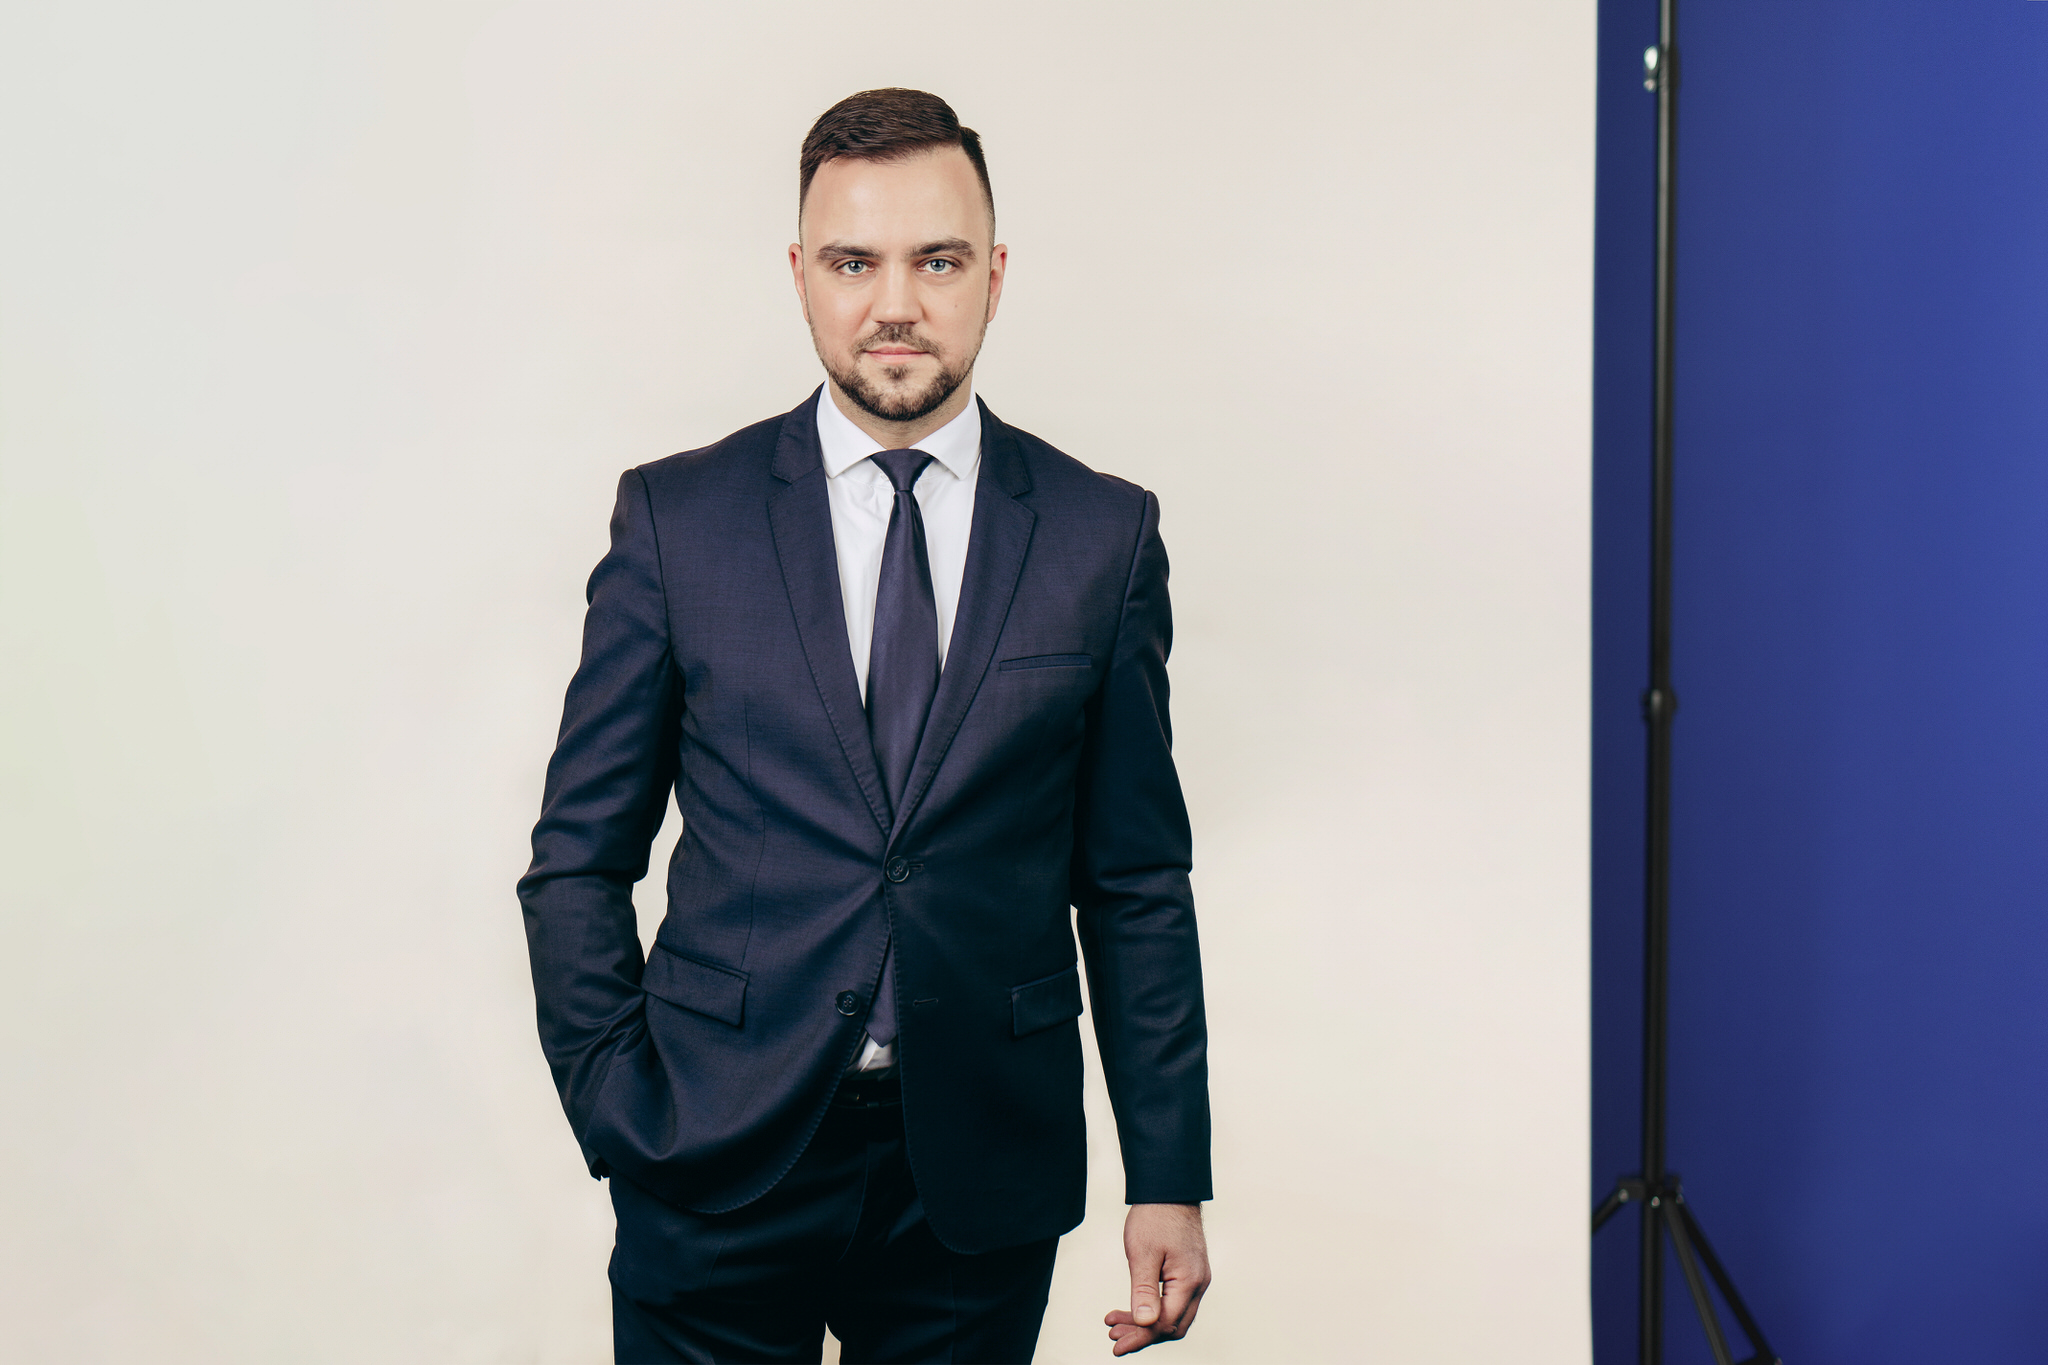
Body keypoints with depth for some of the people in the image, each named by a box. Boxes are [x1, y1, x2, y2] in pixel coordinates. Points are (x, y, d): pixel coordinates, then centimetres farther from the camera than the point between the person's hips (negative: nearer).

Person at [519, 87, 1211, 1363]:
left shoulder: (1104, 533, 2)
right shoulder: (677, 516, 0)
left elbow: (1138, 881, 4)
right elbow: (580, 858, 4)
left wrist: (1170, 1178, 2)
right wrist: (619, 1116, -5)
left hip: (983, 1174, 1)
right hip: (717, 1162, 0)